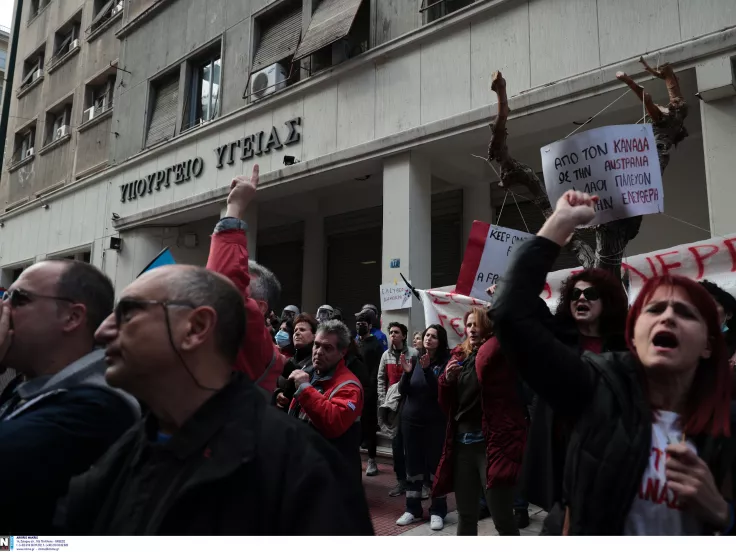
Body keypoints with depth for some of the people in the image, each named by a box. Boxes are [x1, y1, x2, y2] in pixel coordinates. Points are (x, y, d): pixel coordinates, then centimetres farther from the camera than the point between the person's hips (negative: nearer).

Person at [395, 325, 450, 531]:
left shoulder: (444, 362, -6)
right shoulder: (414, 359, 4)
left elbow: (440, 390, -16)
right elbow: (403, 391, 2)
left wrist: (427, 370, -27)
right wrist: (407, 372, -16)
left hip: (435, 422, -3)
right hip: (411, 420, 3)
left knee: (436, 464, 1)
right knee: (412, 465, 8)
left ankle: (437, 512, 12)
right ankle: (412, 509, 19)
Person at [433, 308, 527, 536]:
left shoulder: (499, 354, -3)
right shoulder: (460, 356, 13)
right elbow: (445, 404, 16)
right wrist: (447, 379, -2)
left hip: (492, 443, -6)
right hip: (462, 443, 6)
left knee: (502, 518, -1)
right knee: (465, 514, 17)